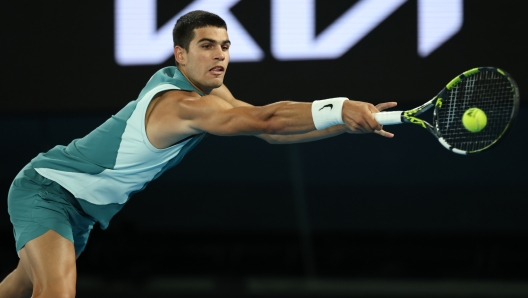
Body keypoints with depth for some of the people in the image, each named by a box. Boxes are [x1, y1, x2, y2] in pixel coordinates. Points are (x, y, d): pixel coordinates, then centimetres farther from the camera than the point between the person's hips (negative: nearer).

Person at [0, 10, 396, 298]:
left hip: (82, 205, 10)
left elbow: (268, 130, -10)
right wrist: (341, 109, -49)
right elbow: (266, 121, -44)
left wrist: (351, 122, -19)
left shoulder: (209, 89, -3)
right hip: (47, 186, -10)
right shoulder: (182, 106, -33)